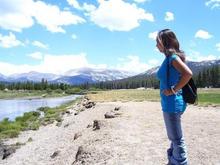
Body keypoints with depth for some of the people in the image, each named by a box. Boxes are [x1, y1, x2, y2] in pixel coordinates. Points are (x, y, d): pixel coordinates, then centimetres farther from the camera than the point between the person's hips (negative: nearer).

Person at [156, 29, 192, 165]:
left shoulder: (172, 57, -14)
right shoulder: (169, 58, 12)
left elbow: (188, 73, -28)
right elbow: (178, 76, 23)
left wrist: (173, 90, -22)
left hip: (173, 103, -10)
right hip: (170, 103, 10)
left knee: (177, 139, 2)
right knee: (174, 138, 21)